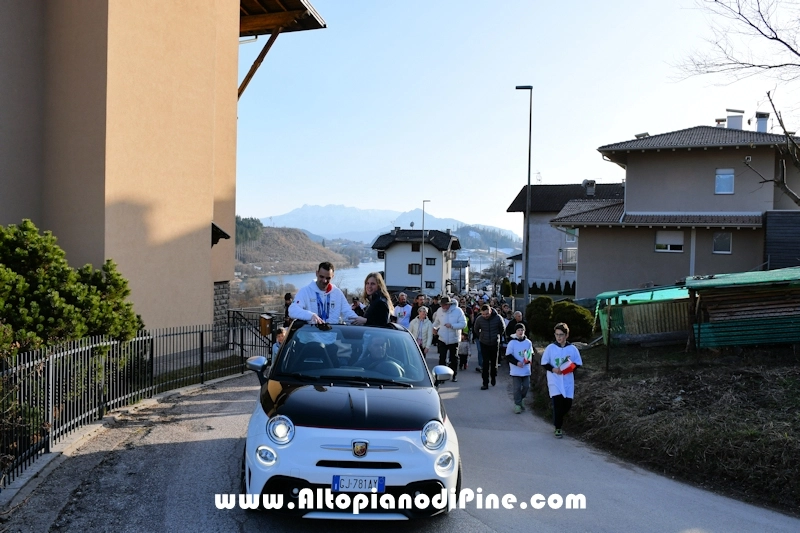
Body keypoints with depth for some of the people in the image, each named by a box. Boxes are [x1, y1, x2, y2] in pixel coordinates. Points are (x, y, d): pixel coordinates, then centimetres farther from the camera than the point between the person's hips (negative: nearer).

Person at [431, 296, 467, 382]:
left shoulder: (458, 311, -11)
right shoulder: (440, 310, 0)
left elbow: (463, 323, -14)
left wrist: (452, 325, -25)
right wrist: (434, 327, 2)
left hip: (454, 339, -1)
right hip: (442, 339, 1)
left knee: (454, 358, 12)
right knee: (442, 359, -7)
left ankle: (454, 375, 27)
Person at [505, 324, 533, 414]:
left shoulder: (528, 342, 2)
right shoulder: (512, 343, -8)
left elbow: (532, 353, 12)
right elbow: (508, 356, -8)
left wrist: (529, 359, -10)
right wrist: (517, 362, -19)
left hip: (526, 370, 4)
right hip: (516, 370, -4)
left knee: (526, 386, 8)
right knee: (517, 388, 0)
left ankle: (519, 400, 29)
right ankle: (517, 404, 11)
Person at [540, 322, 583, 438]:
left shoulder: (572, 349, 0)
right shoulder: (550, 348, -3)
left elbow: (577, 363, 7)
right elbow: (544, 363, 2)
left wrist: (571, 368, -14)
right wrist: (553, 369, -16)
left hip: (568, 382, 2)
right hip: (555, 381, -2)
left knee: (567, 404, 3)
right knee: (558, 404, -10)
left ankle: (557, 420, 34)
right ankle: (558, 428, 3)